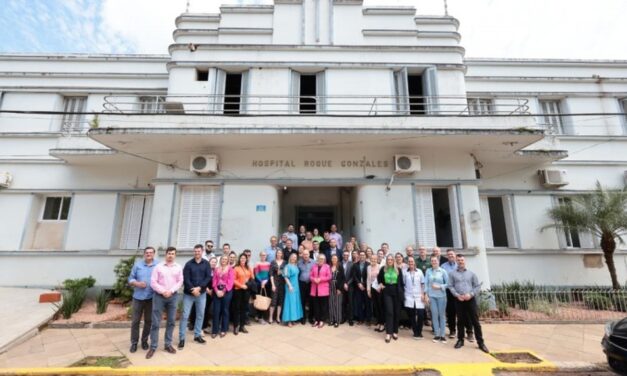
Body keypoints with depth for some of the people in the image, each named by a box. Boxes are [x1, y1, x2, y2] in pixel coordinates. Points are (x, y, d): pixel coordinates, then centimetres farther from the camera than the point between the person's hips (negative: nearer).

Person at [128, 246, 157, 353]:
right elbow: (130, 279, 3)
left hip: (152, 298, 0)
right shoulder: (137, 264, 1)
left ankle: (144, 340, 28)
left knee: (148, 320, 11)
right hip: (138, 297, 1)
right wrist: (137, 283, -15)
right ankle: (134, 342, 24)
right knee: (135, 321, 8)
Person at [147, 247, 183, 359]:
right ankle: (153, 347, 14)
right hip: (159, 296, -2)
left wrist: (170, 291, -12)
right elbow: (153, 282, -5)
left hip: (173, 296, 2)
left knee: (171, 321, 8)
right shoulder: (158, 266, -1)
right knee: (155, 322, 2)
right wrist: (163, 291, -14)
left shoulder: (178, 267, 5)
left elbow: (180, 282, 2)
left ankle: (168, 344, 21)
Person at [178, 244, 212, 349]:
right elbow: (185, 279, -9)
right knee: (185, 316, 1)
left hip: (202, 293, 2)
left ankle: (197, 335, 26)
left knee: (200, 315, 11)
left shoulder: (206, 263, -1)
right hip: (188, 293, -2)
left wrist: (199, 288, -16)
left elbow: (208, 277, -6)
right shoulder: (188, 264, -4)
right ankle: (182, 338, 15)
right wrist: (192, 290, -17)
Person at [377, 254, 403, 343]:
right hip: (387, 292, -1)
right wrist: (381, 284, 3)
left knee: (396, 312, 8)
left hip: (396, 292, 1)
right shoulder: (383, 269, -1)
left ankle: (395, 332, 22)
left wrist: (401, 292, 1)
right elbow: (379, 278, 16)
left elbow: (401, 282, 4)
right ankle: (388, 333, -3)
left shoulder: (398, 270, -2)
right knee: (389, 312, -6)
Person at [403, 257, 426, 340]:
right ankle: (415, 332, 21)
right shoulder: (404, 272, 1)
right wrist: (403, 294, 0)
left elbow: (423, 283, 6)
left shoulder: (419, 271, 3)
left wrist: (423, 294, -1)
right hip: (409, 297, 0)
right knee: (411, 316, 3)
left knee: (421, 315, -4)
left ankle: (419, 332, 17)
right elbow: (403, 283, 4)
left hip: (419, 296, 0)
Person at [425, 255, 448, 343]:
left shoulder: (443, 271, -3)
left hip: (441, 296, -1)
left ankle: (443, 335, 18)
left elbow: (447, 283, -1)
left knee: (442, 315, 7)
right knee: (434, 315, 5)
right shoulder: (428, 271, 0)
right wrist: (426, 295, -2)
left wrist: (439, 287, -15)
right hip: (431, 296, 1)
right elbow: (426, 283, 1)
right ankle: (437, 334, 17)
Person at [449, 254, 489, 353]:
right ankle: (460, 340, 21)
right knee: (460, 321, 9)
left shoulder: (471, 273, 9)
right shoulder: (453, 274, 6)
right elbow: (450, 286, 1)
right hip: (459, 300, 0)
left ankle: (480, 342, 13)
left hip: (471, 299, 0)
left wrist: (470, 294, -9)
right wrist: (457, 295, -12)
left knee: (475, 321, 2)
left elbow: (478, 286, 5)